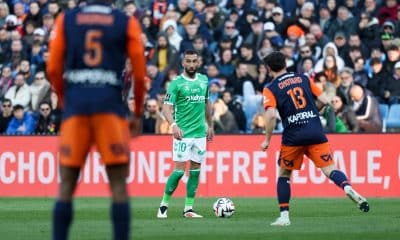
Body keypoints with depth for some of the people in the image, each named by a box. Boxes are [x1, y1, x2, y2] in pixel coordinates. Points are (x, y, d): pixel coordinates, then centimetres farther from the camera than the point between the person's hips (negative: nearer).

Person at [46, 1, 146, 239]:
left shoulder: (65, 20, 10)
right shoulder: (127, 23, 6)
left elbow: (53, 69, 8)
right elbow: (140, 74, 6)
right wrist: (138, 114, 17)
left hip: (75, 103, 2)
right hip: (110, 104, -2)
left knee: (66, 186, 6)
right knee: (119, 185, 0)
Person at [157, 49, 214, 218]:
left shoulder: (204, 80, 10)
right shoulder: (176, 83, -7)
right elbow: (167, 108, -12)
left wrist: (210, 125, 22)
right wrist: (173, 125, -28)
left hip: (200, 133, 5)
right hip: (183, 133, -5)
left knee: (195, 170, 5)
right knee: (179, 170, -10)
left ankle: (188, 209, 10)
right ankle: (164, 205, 3)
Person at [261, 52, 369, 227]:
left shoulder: (270, 89, 2)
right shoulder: (303, 79, 12)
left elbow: (271, 115, -13)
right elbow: (324, 100, 8)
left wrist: (267, 140, -3)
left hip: (293, 137, -2)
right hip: (316, 132, 2)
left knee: (284, 174, 17)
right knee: (330, 169, -4)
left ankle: (284, 216, 12)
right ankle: (347, 187, -35)